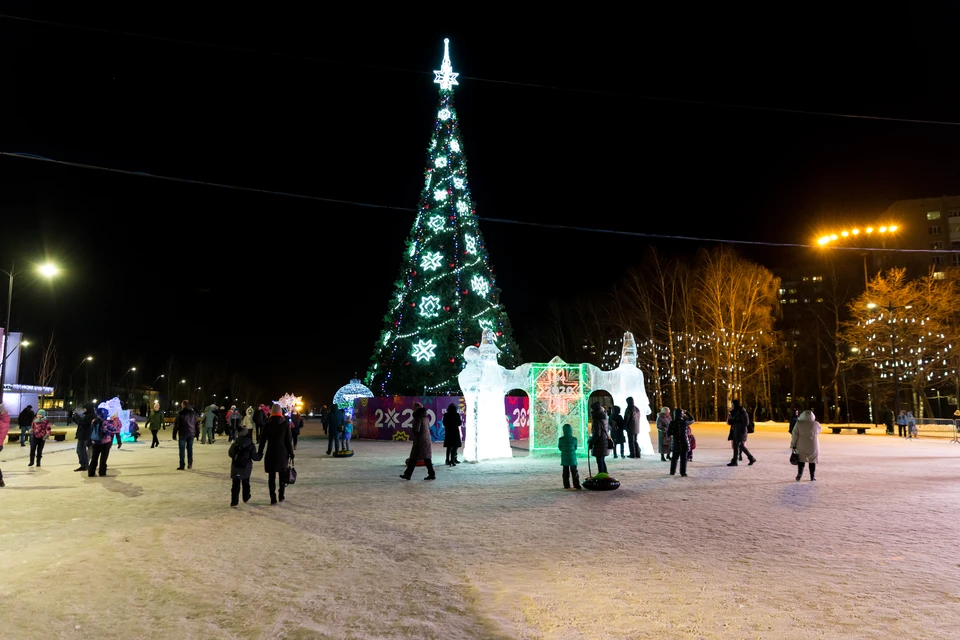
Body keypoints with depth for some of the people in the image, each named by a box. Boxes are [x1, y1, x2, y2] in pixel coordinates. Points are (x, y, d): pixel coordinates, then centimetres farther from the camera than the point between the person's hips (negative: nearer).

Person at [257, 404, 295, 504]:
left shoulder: (267, 424, -3)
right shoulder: (285, 423, -3)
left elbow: (263, 439, -1)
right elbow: (289, 440, -3)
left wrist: (260, 452, 8)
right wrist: (291, 453, 3)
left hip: (271, 453, 0)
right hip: (283, 453, 0)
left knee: (272, 476, 4)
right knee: (282, 475, 15)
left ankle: (273, 499, 3)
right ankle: (281, 496, 19)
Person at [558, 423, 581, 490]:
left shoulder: (561, 439, -9)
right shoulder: (574, 439, -8)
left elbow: (560, 448, 1)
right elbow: (575, 448, 4)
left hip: (564, 458, 0)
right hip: (572, 458, 0)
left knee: (566, 472, 8)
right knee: (574, 472, 6)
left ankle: (566, 485, 10)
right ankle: (576, 485, 4)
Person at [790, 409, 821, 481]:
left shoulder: (799, 423, -8)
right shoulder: (816, 424, -4)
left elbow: (795, 435, -6)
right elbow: (818, 432, 15)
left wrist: (793, 445, 1)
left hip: (802, 445, -1)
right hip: (813, 446, 1)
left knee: (801, 460, 12)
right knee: (812, 461, 12)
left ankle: (799, 474, 1)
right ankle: (812, 476, 14)